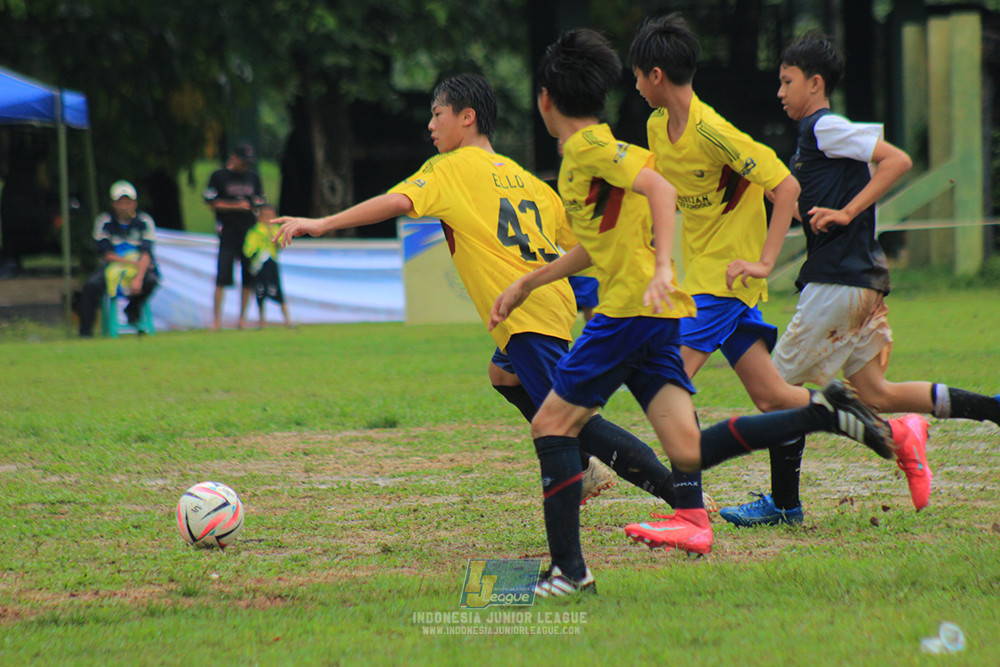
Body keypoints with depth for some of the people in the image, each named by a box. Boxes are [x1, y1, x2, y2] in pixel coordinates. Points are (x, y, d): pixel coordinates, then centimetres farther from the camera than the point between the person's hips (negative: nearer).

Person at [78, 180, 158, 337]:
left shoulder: (145, 222, -1)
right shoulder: (104, 222, -1)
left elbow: (146, 255, -10)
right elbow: (107, 255, -5)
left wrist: (138, 278, -27)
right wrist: (133, 262, -16)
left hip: (140, 267, 0)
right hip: (112, 267, 0)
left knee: (150, 280, -34)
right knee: (91, 284, -30)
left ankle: (132, 308, -1)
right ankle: (85, 332, -23)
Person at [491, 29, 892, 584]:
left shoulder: (588, 146, -7)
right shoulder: (582, 154, 23)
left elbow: (660, 187, -21)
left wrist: (661, 268, -31)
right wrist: (525, 286, 37)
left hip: (632, 306, -9)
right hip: (650, 315, 9)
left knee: (551, 423, -3)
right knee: (688, 451, -2)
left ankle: (568, 565, -5)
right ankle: (824, 414, -6)